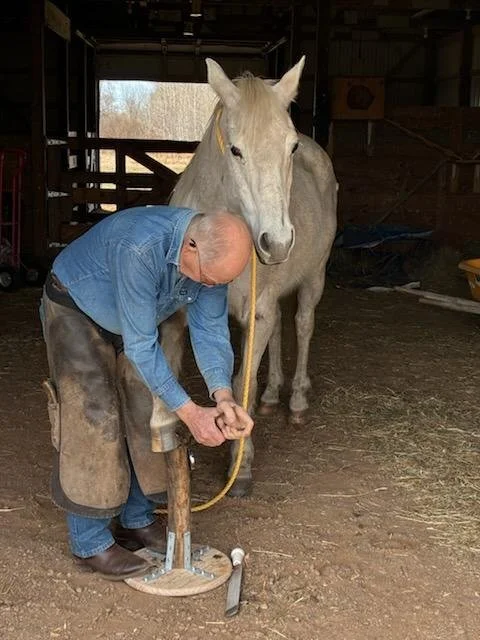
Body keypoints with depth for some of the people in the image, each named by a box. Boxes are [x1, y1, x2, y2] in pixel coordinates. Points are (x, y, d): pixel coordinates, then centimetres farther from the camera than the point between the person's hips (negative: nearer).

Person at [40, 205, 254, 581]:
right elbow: (140, 346, -37)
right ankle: (90, 543, 1)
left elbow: (210, 330, -13)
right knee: (94, 418, -11)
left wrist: (223, 395, -29)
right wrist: (190, 412, -35)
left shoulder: (214, 254, -20)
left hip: (134, 319, 7)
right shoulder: (140, 247, -42)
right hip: (76, 312, -7)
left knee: (146, 416, 5)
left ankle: (138, 522, 20)